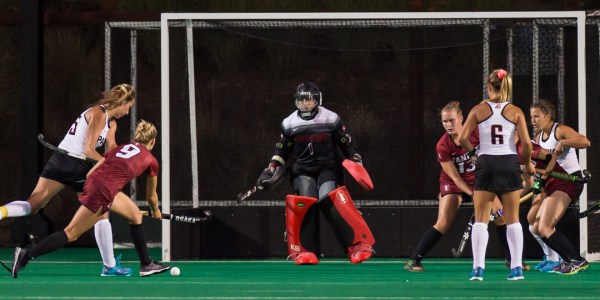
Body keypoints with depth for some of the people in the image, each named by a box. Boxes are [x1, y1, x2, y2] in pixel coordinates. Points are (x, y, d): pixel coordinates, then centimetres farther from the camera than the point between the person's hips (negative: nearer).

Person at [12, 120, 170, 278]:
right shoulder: (151, 161, 11)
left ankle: (146, 265, 28)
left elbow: (90, 173, 18)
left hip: (92, 181, 8)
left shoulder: (120, 148, 24)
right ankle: (26, 255, -8)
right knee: (71, 233, -3)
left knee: (135, 214, 22)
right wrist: (156, 211, 46)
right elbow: (151, 196, 26)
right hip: (103, 192, -8)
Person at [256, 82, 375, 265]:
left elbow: (348, 145, 3)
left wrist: (357, 166, -4)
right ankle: (306, 251, -15)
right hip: (302, 171, 2)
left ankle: (358, 245, -27)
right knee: (306, 203, -23)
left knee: (328, 200, -27)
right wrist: (271, 171, 5)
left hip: (328, 168, -2)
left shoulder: (331, 120, -4)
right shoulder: (289, 124, 3)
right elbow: (281, 151, 13)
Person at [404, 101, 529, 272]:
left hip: (479, 179, 3)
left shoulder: (477, 133, -20)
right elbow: (454, 176, -20)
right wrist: (474, 195, -27)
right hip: (454, 184, -3)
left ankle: (511, 259, 9)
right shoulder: (443, 146, -23)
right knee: (443, 224, -15)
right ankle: (413, 261, -9)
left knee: (501, 216, -6)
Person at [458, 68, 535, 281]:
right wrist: (527, 163, 10)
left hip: (486, 164, 0)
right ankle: (517, 268, 4)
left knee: (481, 219, 3)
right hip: (509, 164, 0)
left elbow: (462, 138, -6)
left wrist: (473, 152, 12)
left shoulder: (479, 109, 1)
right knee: (512, 219, 8)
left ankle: (478, 268, -6)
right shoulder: (515, 112, 1)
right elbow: (526, 143, -7)